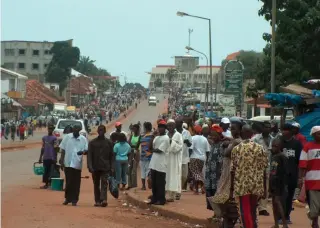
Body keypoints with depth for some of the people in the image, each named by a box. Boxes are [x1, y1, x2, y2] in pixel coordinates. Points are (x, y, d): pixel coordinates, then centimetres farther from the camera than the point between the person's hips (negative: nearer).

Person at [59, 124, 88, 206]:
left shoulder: (83, 139, 1)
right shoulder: (67, 137, 2)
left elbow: (86, 150, 3)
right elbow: (63, 150, 5)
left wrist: (83, 152, -21)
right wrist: (62, 161, 1)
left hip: (77, 164, 0)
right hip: (68, 163, 0)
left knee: (76, 183, 2)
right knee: (68, 182, 4)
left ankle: (74, 200, 9)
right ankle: (68, 198, 18)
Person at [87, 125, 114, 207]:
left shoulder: (109, 142, 7)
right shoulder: (92, 142, 5)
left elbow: (112, 156, 7)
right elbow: (89, 156, 1)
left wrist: (112, 168, -1)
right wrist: (90, 166, -10)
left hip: (105, 167, -1)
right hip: (95, 168, 1)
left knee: (104, 183, -13)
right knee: (96, 185, 7)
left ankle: (103, 199, -24)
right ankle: (97, 201, 13)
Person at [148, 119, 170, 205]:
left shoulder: (166, 138, -8)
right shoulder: (156, 137, 18)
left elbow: (160, 150, -13)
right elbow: (151, 147, 13)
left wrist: (153, 150, 1)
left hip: (161, 164, -8)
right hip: (154, 163, 8)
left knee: (160, 183, -5)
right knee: (153, 183, 10)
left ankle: (161, 199, 0)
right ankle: (154, 198, 18)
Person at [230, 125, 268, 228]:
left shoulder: (236, 149, -3)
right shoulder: (260, 148, 1)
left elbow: (233, 170, -3)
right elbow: (263, 170, 2)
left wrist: (231, 189, 5)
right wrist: (264, 188, 9)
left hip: (241, 185, -3)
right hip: (257, 185, 3)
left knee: (245, 213, 0)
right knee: (253, 212, 19)